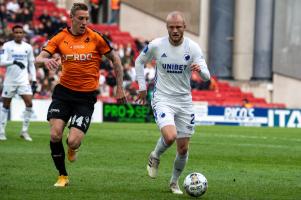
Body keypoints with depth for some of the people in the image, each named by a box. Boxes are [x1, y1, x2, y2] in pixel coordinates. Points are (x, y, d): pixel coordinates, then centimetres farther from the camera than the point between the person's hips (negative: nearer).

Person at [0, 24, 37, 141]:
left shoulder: (28, 47, 7)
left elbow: (31, 65, 14)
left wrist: (34, 80, 7)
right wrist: (14, 62, -29)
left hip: (24, 80, 2)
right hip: (10, 80, -2)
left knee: (29, 103, -12)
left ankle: (24, 131, -2)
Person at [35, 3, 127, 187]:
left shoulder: (96, 38, -5)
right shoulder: (60, 37, 1)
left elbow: (115, 59, 6)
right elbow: (39, 59, -6)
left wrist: (120, 88, 5)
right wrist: (46, 60, -30)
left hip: (86, 96, -2)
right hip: (64, 92, 2)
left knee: (73, 142, -13)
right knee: (55, 134, -13)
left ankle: (72, 149, 28)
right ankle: (63, 176, 9)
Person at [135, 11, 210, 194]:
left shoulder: (193, 47, -7)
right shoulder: (156, 45, -7)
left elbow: (206, 76, -13)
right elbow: (139, 62, 12)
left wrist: (200, 69, -36)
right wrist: (142, 86, 6)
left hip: (185, 102, 2)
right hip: (162, 99, -2)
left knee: (183, 148, 5)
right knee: (170, 136, -27)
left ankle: (175, 182, 29)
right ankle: (155, 157, 6)